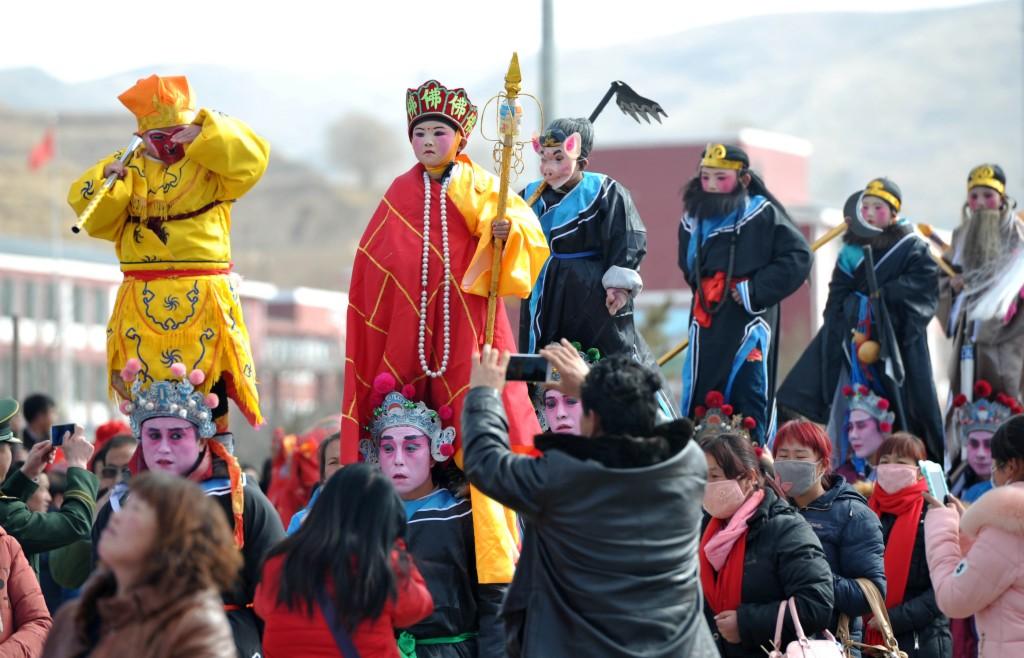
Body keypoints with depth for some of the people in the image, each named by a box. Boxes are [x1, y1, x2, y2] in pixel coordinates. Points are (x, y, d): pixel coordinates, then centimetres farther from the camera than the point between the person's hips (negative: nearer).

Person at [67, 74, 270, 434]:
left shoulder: (211, 165, 6)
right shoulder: (128, 168, 11)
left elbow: (251, 158, -10)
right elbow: (94, 216, 4)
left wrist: (203, 134, -15)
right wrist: (105, 179, -15)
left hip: (203, 298, -2)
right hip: (144, 301, 2)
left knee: (211, 380, -2)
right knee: (144, 386, 1)